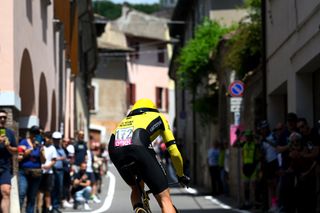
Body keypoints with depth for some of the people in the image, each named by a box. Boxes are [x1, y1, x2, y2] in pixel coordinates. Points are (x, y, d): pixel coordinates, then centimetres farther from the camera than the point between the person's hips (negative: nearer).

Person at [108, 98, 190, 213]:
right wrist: (181, 175, 44)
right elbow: (174, 152, 28)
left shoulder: (125, 120, 43)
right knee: (165, 199, 4)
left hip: (114, 149, 4)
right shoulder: (158, 117, 34)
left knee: (136, 188, 31)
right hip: (138, 147, -4)